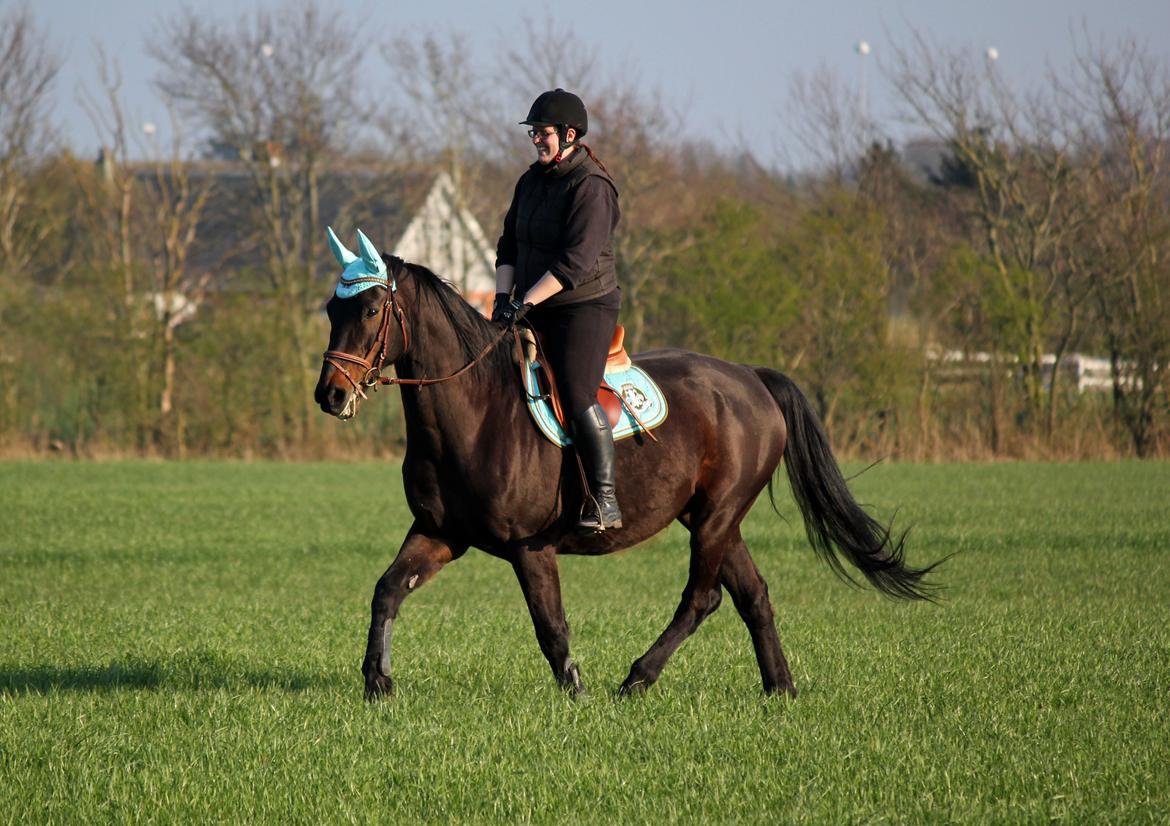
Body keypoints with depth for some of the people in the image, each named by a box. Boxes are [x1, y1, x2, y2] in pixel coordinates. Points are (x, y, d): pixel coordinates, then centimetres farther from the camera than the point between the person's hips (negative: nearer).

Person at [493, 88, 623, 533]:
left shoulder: (591, 187, -14)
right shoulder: (532, 181, 12)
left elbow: (576, 261, -22)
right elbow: (509, 245, 16)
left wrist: (525, 302, -23)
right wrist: (503, 298, 0)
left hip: (585, 308, -9)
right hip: (536, 311, 9)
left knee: (577, 398, -21)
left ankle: (605, 501, -19)